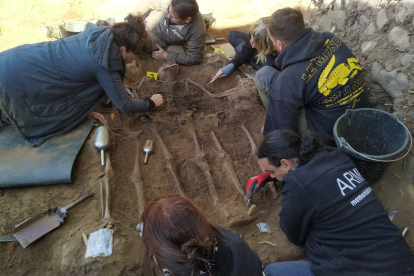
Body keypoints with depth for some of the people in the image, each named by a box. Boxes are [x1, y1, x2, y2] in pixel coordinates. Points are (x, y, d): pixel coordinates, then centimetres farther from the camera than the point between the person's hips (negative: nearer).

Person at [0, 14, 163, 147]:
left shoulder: (99, 35, -1)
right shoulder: (105, 63, -24)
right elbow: (124, 105, -13)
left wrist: (84, 107, 12)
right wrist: (151, 103, 3)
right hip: (14, 77, -8)